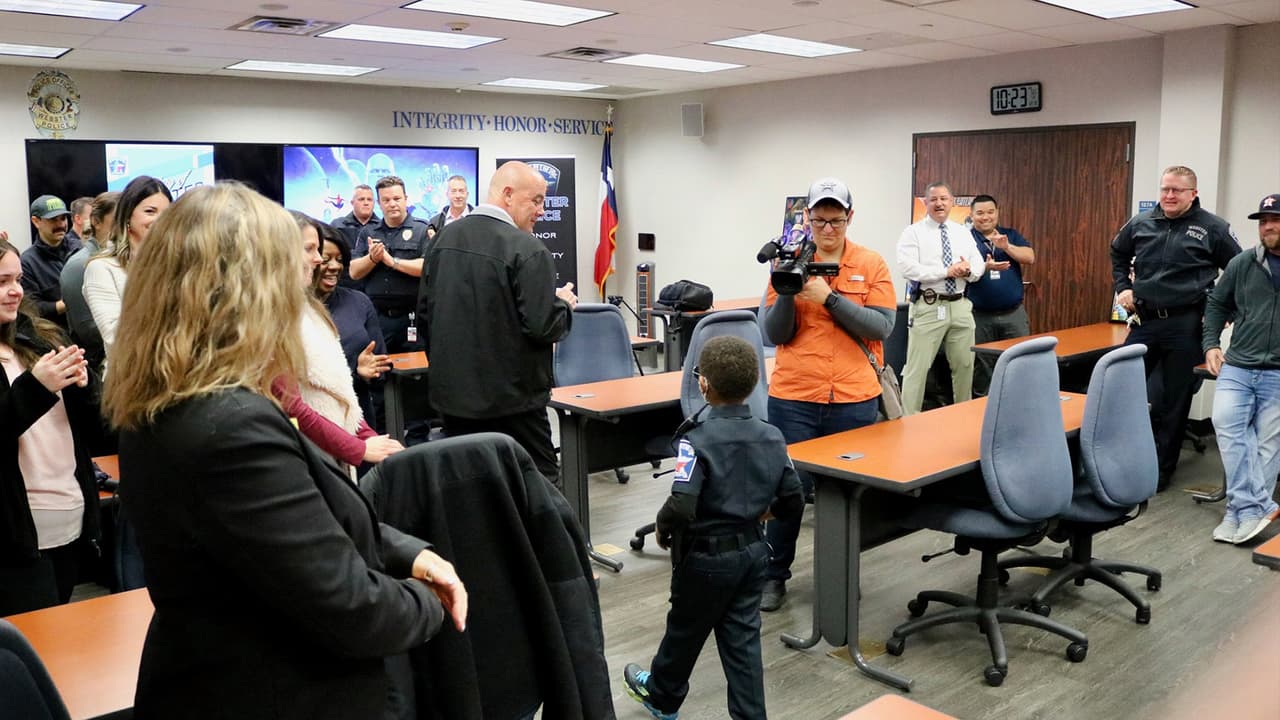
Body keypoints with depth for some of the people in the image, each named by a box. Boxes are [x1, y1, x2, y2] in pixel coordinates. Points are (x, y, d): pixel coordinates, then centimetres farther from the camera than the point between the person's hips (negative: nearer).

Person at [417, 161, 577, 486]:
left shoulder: (445, 238, 6)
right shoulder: (527, 250, -16)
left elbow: (424, 315, 11)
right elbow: (543, 326, -20)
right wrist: (564, 304, 1)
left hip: (452, 394, 7)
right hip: (511, 399, -7)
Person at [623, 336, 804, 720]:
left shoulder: (698, 440, -23)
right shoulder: (772, 436, -4)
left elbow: (681, 508, -31)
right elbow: (794, 503, 0)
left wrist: (662, 530, -11)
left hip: (705, 556, -4)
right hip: (752, 551, 5)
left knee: (685, 630, 18)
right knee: (743, 637, 13)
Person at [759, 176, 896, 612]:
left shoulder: (872, 264, 1)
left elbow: (882, 327, -9)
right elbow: (775, 334, 0)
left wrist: (828, 297, -17)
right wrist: (788, 291, -17)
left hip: (854, 399, 0)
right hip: (793, 398, 0)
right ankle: (775, 576, 19)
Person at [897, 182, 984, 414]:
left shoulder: (963, 232, 14)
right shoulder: (913, 233, -2)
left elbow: (979, 264, 8)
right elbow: (908, 267, -15)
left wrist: (968, 270, -16)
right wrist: (947, 272, -19)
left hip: (960, 306, 5)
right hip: (927, 307, -5)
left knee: (965, 365, 13)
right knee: (917, 368, -4)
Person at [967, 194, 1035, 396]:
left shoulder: (1011, 235, 11)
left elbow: (1030, 258, -2)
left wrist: (1007, 247, -17)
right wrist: (986, 267, -29)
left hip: (1014, 313, 2)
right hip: (980, 316, -2)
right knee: (982, 368, 6)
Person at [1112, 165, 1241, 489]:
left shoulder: (1213, 228, -3)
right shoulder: (1140, 223, 7)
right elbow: (1118, 254, 26)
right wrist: (1123, 287, 14)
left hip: (1185, 325, -3)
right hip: (1145, 320, 3)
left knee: (1175, 400, 6)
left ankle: (1161, 468, 17)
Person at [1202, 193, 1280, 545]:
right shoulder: (1242, 263, 9)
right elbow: (1217, 304, 19)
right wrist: (1211, 344, 8)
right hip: (1237, 365, 2)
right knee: (1226, 422, -18)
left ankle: (1243, 511, 6)